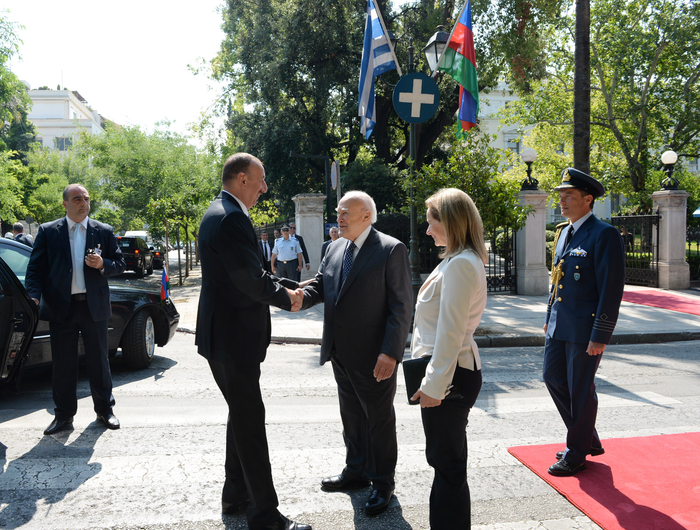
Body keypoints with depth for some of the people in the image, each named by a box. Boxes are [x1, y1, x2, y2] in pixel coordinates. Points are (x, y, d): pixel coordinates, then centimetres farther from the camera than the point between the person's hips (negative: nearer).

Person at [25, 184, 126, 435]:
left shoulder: (104, 231, 7)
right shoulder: (47, 231, 5)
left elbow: (120, 264, 8)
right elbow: (35, 267, 2)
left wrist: (102, 264, -13)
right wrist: (34, 296, -12)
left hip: (94, 305, 0)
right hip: (61, 306, 0)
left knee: (99, 360, 8)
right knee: (63, 363, 7)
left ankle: (105, 409, 22)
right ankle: (63, 414, 20)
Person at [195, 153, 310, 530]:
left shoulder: (220, 213, 14)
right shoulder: (231, 217, -20)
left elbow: (250, 273, 17)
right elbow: (251, 279, -25)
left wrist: (289, 286, 6)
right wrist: (285, 298, -7)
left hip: (226, 335, 11)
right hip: (233, 336, -11)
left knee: (242, 415, 20)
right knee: (250, 420, -3)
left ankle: (236, 495, 34)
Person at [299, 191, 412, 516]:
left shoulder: (391, 250, -12)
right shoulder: (335, 249, 10)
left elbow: (401, 306, -15)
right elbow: (319, 286, 10)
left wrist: (390, 353, -21)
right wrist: (299, 297, -13)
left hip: (374, 358, -6)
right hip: (341, 354, 7)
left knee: (379, 419, 10)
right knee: (351, 416, 20)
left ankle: (382, 482, 28)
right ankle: (356, 471, 40)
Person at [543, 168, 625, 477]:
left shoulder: (604, 235, -14)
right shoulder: (563, 232, 12)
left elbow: (612, 289, -16)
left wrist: (600, 336, -18)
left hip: (584, 329, -8)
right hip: (559, 326, 8)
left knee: (581, 390, 5)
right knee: (553, 378, 14)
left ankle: (577, 454, 23)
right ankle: (588, 439, 33)